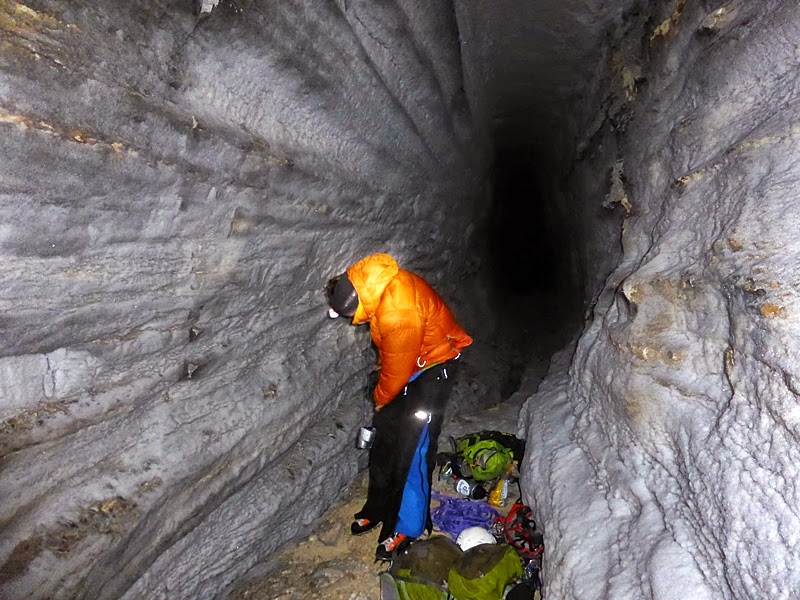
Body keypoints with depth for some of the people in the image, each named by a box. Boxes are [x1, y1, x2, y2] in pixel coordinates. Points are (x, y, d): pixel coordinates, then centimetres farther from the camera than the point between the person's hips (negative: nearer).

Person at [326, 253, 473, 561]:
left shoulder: (398, 314, -38)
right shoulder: (371, 282, -11)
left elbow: (398, 370, -22)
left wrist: (381, 397, -3)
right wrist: (382, 390, 15)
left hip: (432, 365, -9)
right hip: (404, 362, 9)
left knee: (413, 446, -6)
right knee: (385, 435, 14)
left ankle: (407, 528, 10)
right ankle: (379, 507, 31)